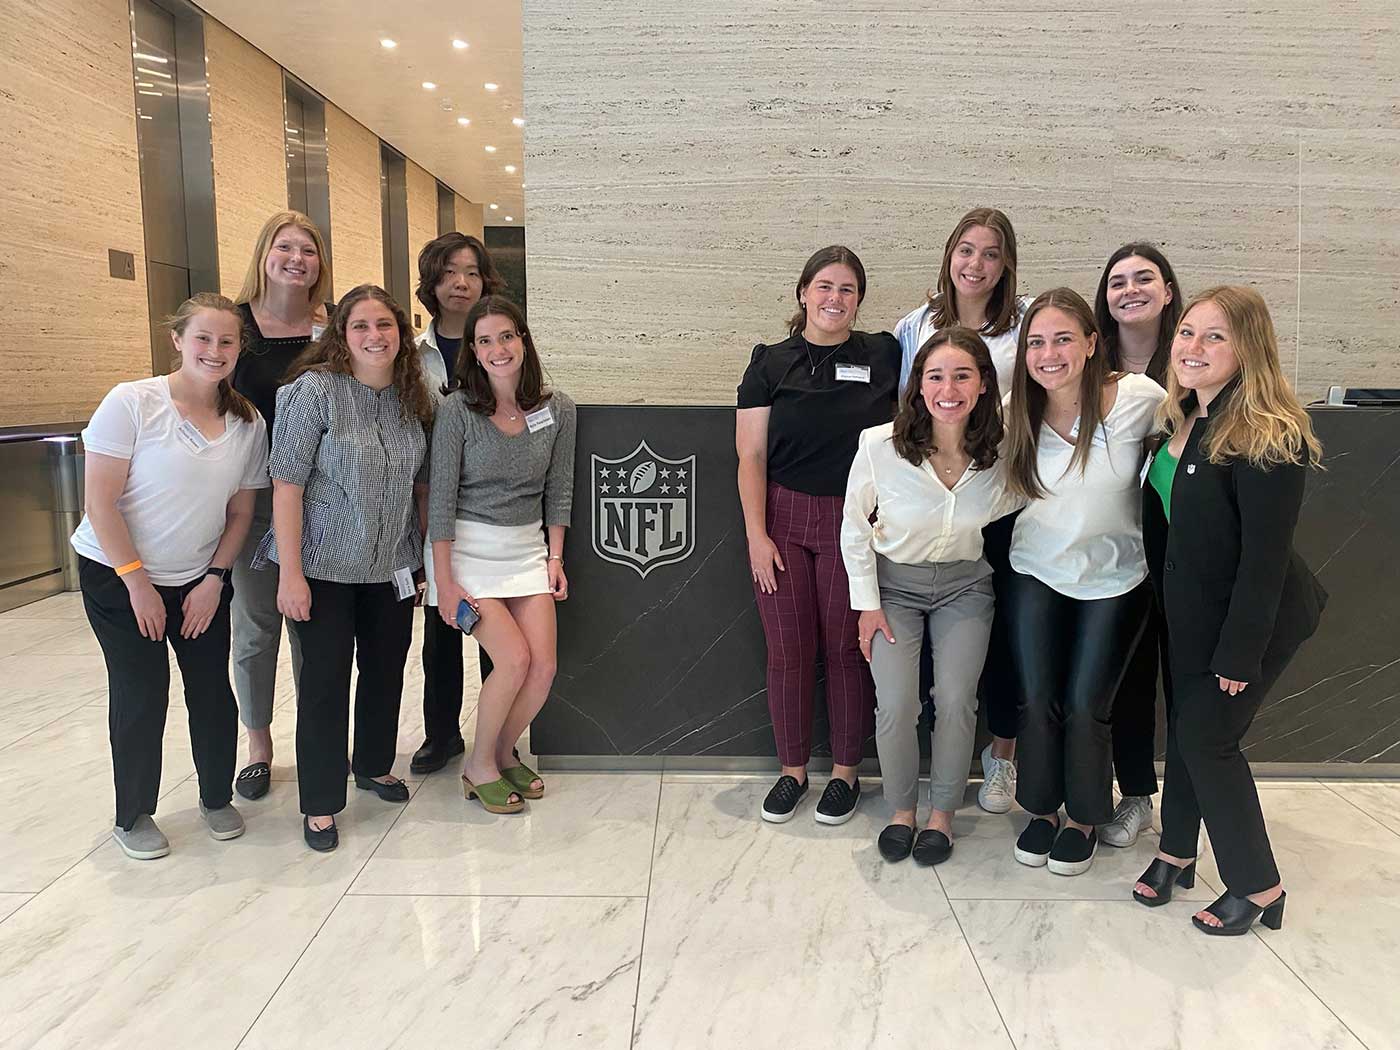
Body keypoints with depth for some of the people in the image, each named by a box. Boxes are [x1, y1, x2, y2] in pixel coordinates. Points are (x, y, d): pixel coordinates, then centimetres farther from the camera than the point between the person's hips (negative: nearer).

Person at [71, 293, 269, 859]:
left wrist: (215, 579, -3)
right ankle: (132, 815, 21)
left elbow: (240, 511, 4)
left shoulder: (247, 422, -3)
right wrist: (137, 581, -14)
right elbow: (100, 502, -15)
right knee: (141, 692, 0)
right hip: (116, 576, -3)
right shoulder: (131, 403, -15)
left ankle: (217, 797, 27)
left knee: (212, 689, 4)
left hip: (200, 579, 4)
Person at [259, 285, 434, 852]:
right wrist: (290, 573, -18)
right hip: (325, 566, -5)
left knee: (386, 668, 16)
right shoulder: (315, 389, -15)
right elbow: (287, 484, -16)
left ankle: (373, 765, 40)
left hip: (391, 566, 5)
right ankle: (320, 803, 18)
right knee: (324, 678, 2)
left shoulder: (412, 398, 2)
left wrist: (427, 560, 10)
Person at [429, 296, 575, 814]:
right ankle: (479, 766, 10)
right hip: (468, 547, -4)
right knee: (515, 658, -15)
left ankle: (504, 753, 23)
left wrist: (555, 557, 3)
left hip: (528, 547, 4)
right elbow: (441, 496, -10)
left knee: (545, 665, -4)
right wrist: (444, 580, -13)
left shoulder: (558, 409, -1)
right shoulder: (458, 409, -11)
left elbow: (558, 489, 7)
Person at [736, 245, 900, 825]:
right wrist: (757, 535, -7)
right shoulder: (771, 364, 2)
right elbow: (751, 457, 0)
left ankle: (845, 772, 24)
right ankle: (792, 770, 23)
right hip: (783, 520, 1)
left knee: (847, 648, 6)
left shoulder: (884, 356, 3)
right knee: (788, 650, 5)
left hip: (855, 522, 0)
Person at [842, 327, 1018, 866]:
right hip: (893, 582, -1)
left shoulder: (1002, 453, -18)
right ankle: (902, 810, 14)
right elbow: (855, 527, -7)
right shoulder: (879, 445, -22)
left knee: (956, 700, -12)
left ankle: (941, 814, 14)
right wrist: (868, 603, -6)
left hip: (965, 584, 1)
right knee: (896, 704, -14)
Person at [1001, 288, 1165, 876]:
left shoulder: (1135, 399, -21)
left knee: (1085, 707, 2)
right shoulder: (1018, 412, -10)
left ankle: (1084, 818, 27)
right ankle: (1041, 809, 28)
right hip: (1036, 574, 2)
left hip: (1114, 581, -2)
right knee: (1036, 702, 4)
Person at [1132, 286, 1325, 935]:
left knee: (1206, 736, -1)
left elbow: (1265, 555, -24)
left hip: (1256, 615, -7)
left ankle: (1258, 886, 19)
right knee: (1184, 726, 15)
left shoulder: (1268, 437, -25)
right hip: (1188, 607, 7)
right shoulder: (1178, 419, 0)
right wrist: (1164, 601, 7)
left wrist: (1241, 651, -21)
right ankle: (1176, 853, 34)